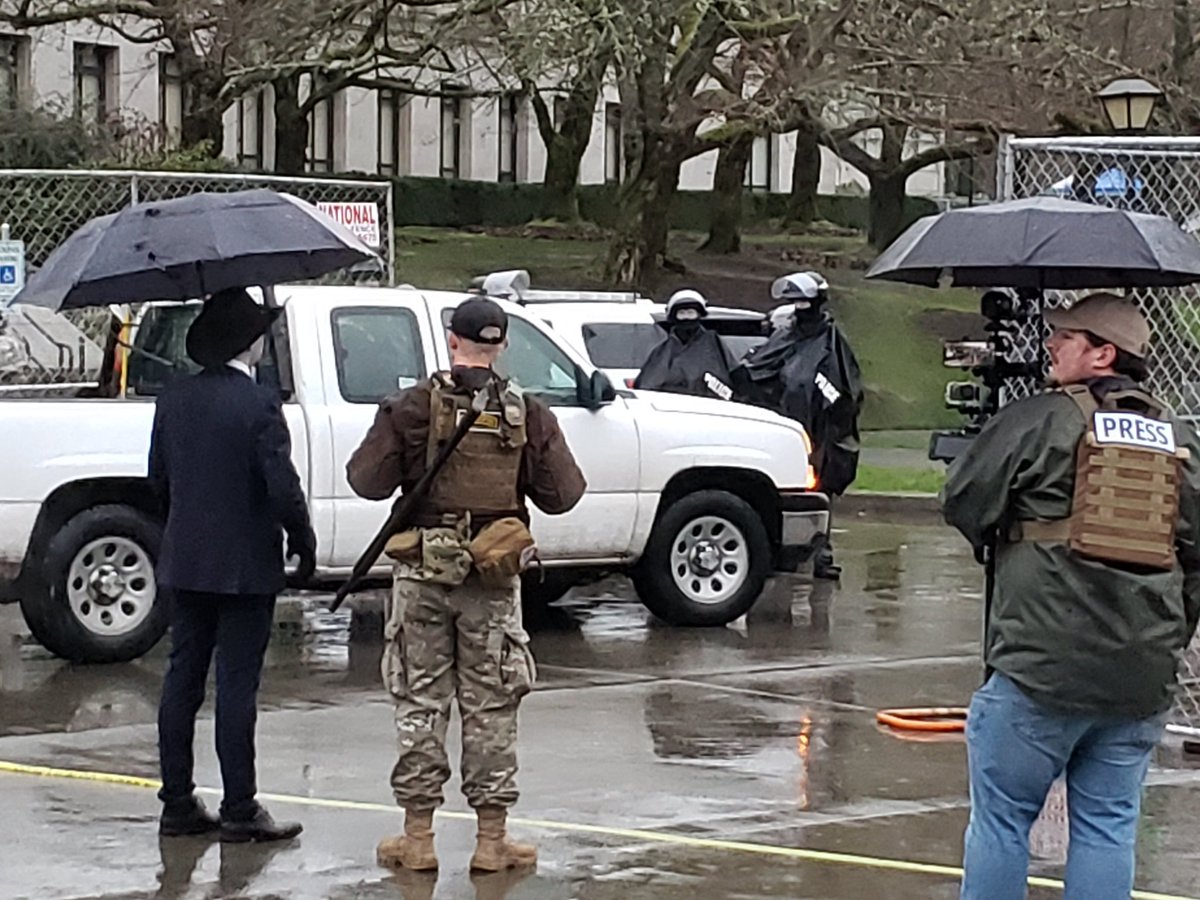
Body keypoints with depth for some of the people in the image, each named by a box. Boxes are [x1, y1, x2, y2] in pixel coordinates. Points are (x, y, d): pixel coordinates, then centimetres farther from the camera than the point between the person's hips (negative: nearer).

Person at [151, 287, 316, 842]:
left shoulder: (174, 399, 5)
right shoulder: (258, 405, -15)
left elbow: (158, 479, 11)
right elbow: (282, 486, -17)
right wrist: (304, 544, -3)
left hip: (183, 562, 6)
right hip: (244, 566, -6)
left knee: (183, 678, 10)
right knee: (237, 684, -2)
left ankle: (178, 805, 14)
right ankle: (239, 812, 2)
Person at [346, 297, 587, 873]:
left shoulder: (411, 408, -6)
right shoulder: (528, 415, -2)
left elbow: (368, 480, -7)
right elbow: (561, 495, -1)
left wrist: (397, 448, 13)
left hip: (423, 573, -1)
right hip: (494, 579, 1)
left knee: (421, 703, 7)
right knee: (491, 707, 7)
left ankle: (418, 836, 11)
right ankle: (492, 839, 10)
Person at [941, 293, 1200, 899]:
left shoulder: (1036, 421, -5)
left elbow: (961, 504, -1)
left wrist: (997, 543, 19)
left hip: (1041, 670, -5)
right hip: (1142, 683, 5)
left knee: (1001, 816, 5)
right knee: (1108, 826, 9)